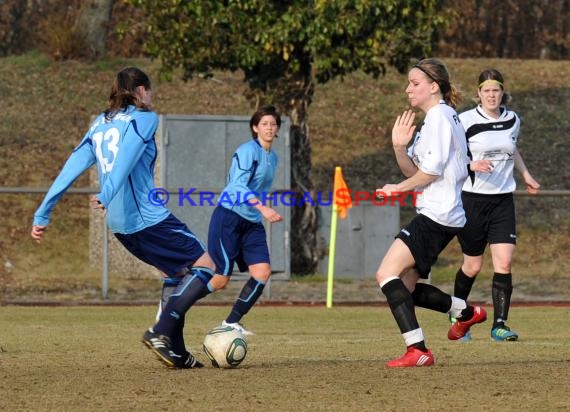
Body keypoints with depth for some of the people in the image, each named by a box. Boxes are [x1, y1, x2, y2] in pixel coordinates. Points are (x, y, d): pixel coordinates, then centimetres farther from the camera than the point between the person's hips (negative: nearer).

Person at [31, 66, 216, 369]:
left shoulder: (99, 124, 15)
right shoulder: (144, 119, -4)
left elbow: (72, 167, 7)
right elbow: (127, 157, -21)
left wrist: (42, 214, 5)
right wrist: (106, 196, -33)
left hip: (120, 226, 7)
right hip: (150, 217, -7)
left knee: (175, 274, 21)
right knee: (204, 266, 3)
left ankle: (176, 352, 14)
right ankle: (162, 333, -12)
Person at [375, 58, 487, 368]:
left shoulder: (439, 116, -10)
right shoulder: (436, 118, 21)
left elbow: (432, 169, -17)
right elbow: (414, 170, 18)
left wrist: (398, 188, -3)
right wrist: (399, 146, 0)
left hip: (436, 215, -10)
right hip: (438, 217, 10)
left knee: (387, 274, -18)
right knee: (405, 288, 13)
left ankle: (418, 350, -22)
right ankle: (467, 312, 26)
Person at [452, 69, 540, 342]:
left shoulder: (513, 120, 7)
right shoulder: (466, 121, -9)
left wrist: (526, 176, 25)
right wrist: (472, 165, -21)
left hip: (503, 199, 3)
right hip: (472, 199, -3)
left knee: (504, 263, -10)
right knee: (473, 266, 6)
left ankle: (499, 325, -8)